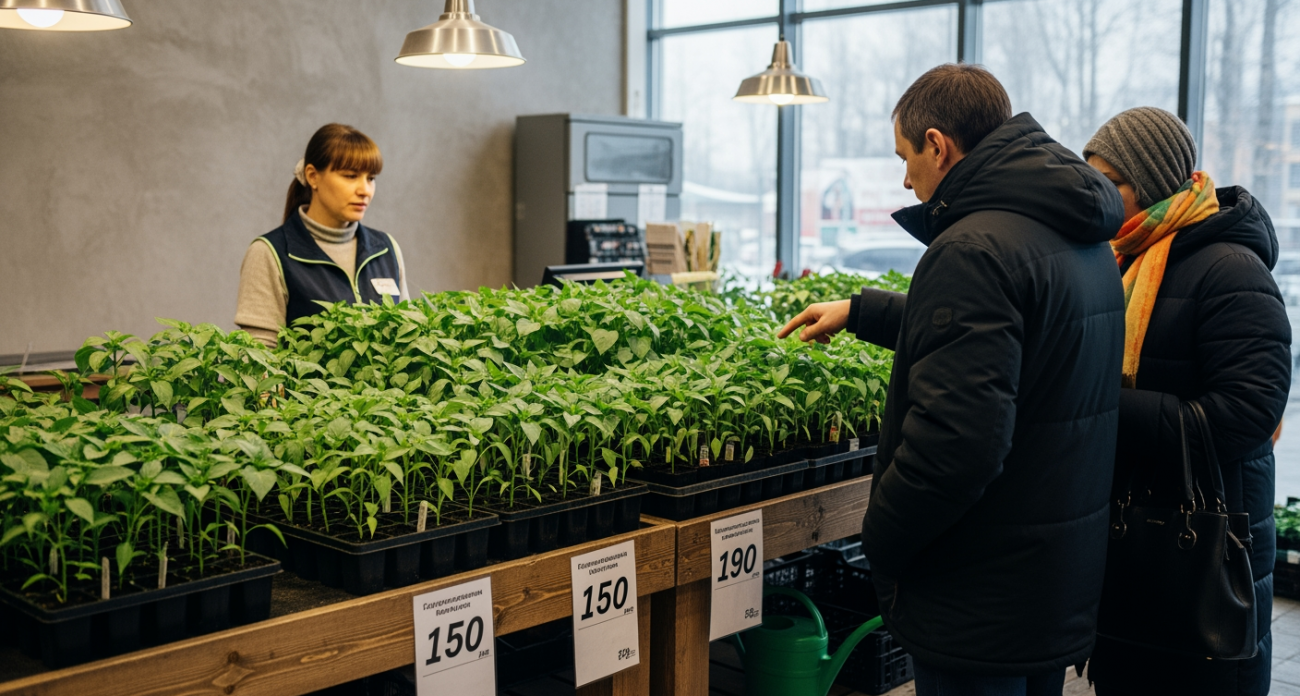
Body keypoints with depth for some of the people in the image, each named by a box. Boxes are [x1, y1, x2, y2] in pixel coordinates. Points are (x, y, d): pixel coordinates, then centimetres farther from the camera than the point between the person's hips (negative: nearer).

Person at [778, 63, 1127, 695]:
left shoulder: (974, 250, -22)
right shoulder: (1083, 241, 10)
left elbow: (957, 437, -31)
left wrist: (882, 542, -16)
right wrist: (860, 311, 33)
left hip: (984, 595, -9)